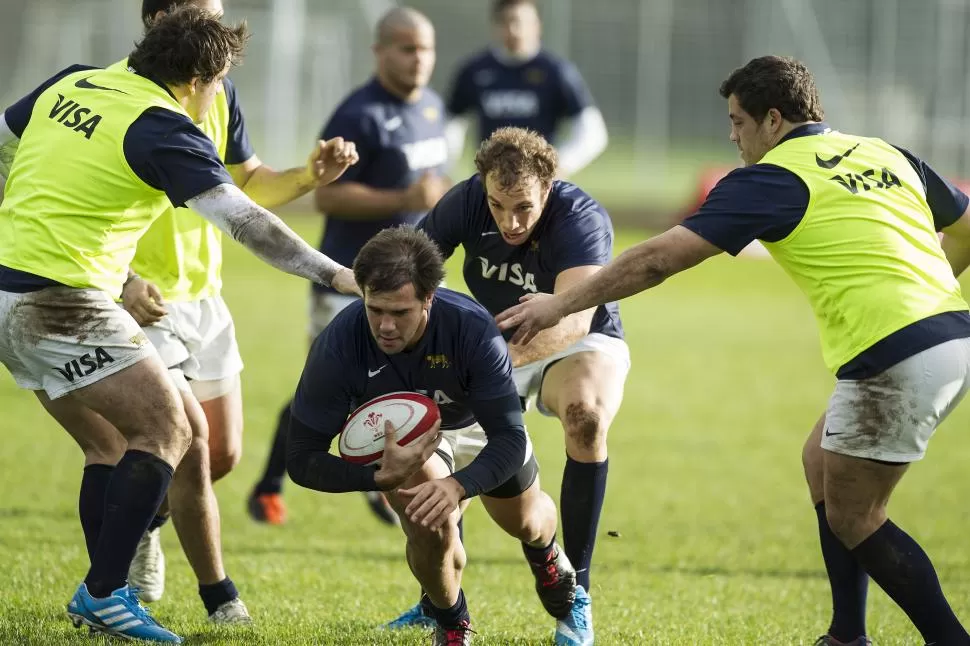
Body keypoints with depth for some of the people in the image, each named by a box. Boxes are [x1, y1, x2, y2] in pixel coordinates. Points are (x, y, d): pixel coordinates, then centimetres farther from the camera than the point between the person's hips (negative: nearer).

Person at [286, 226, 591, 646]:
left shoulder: (474, 330, -42)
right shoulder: (337, 347, -40)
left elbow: (509, 440, -38)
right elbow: (302, 459, -33)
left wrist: (457, 486, -57)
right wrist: (381, 478, -50)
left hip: (477, 422, 1)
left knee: (526, 524, 21)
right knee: (431, 527, -26)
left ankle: (549, 563, 62)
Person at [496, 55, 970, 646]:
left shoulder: (771, 180, -3)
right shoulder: (886, 155, 17)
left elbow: (660, 258, -4)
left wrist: (561, 305, 3)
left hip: (895, 361, -8)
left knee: (852, 520, 5)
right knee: (823, 461, 23)